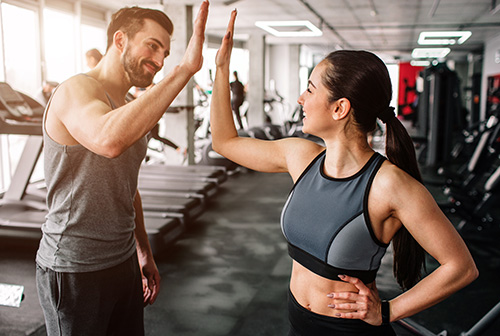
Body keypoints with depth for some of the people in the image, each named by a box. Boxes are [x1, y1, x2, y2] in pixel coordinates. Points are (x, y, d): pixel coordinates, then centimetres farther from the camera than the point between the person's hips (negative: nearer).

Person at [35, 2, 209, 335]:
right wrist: (185, 69, -39)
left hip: (122, 262, 8)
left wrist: (144, 252, 20)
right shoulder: (77, 90, -16)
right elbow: (109, 140, -41)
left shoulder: (129, 109, 11)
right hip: (74, 271, -8)